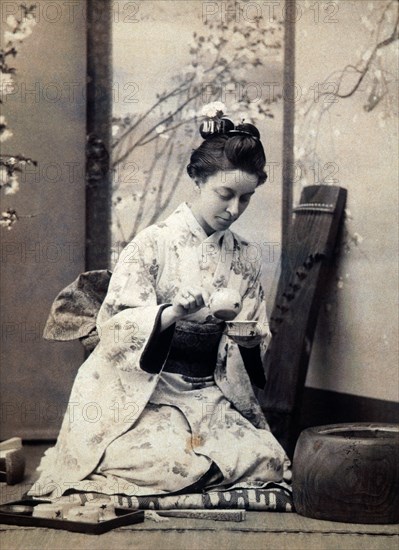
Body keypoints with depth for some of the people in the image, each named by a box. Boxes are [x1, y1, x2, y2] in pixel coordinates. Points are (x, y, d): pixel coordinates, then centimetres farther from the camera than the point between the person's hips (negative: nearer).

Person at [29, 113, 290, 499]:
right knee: (174, 461, -31)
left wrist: (248, 338, -13)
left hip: (209, 394, 4)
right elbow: (112, 324, -13)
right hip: (142, 394, -4)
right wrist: (172, 313, -32)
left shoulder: (243, 259, 10)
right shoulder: (154, 244, -6)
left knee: (270, 460, -19)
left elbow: (259, 339, 12)